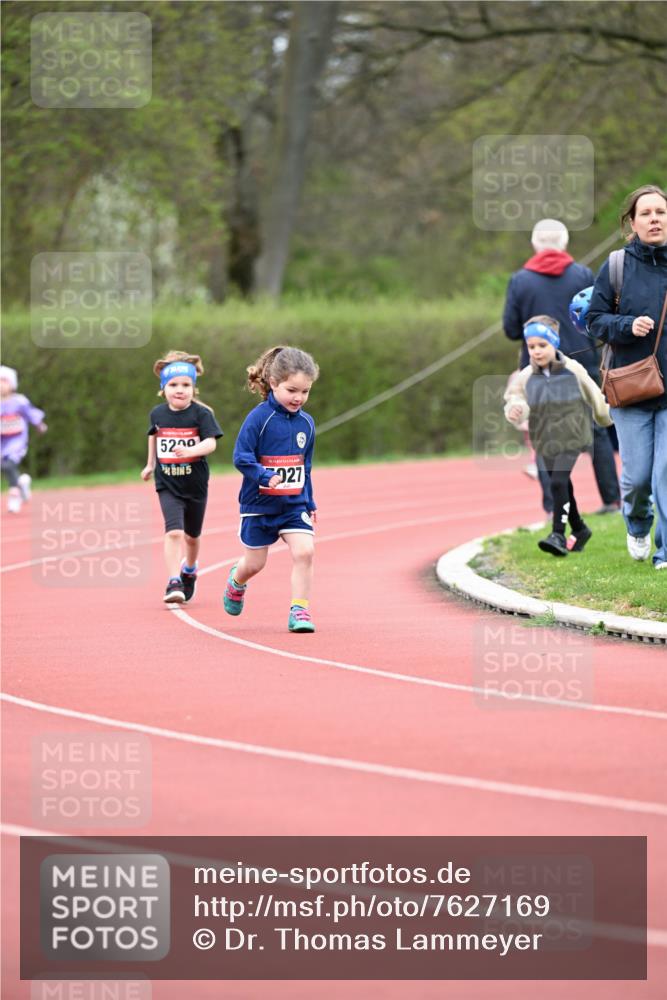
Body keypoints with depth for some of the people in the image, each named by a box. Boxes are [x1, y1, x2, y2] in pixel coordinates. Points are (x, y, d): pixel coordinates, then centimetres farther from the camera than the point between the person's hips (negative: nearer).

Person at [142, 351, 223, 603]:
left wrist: (190, 451, -42)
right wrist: (150, 464, 26)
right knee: (174, 532, -18)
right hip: (168, 485, 0)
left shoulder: (201, 414, -12)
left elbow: (211, 442, -24)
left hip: (195, 484, 0)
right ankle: (173, 583, -21)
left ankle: (189, 570, 45)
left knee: (192, 535, 17)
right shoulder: (157, 414, -1)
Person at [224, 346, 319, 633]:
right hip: (259, 504, -4)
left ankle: (299, 611, -9)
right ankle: (236, 581, 45)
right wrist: (266, 477, -32)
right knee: (254, 563, 9)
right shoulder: (259, 418, -15)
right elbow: (241, 457, -19)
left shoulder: (306, 423, 3)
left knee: (304, 551, -17)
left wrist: (310, 504, 17)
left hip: (294, 504, 4)